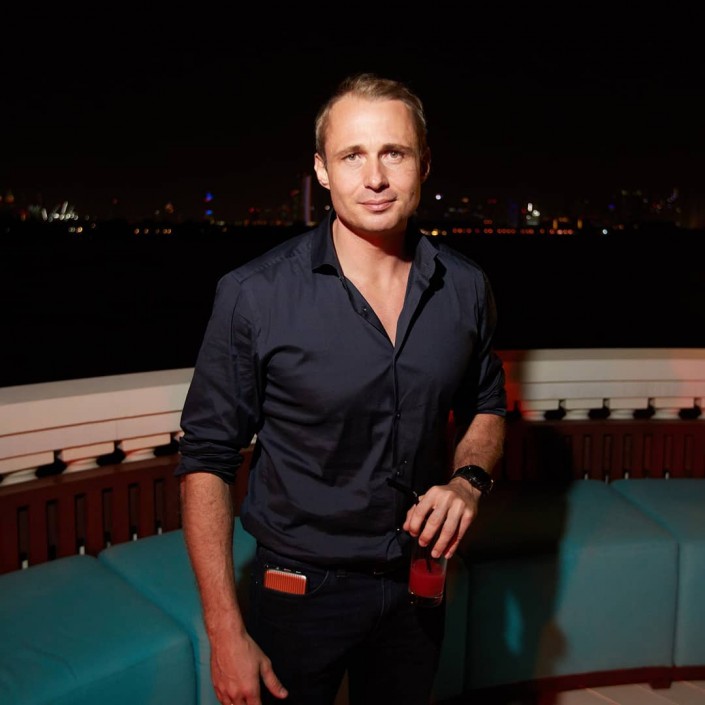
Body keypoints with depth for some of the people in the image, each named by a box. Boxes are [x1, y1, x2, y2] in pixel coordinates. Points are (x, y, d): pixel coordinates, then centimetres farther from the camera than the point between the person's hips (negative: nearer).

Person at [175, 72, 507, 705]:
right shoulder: (255, 296, -18)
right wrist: (225, 633, -14)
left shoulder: (466, 288, -6)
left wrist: (470, 479, -12)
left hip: (417, 582, 4)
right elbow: (207, 460, -13)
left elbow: (487, 407, 10)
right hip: (299, 591, -3)